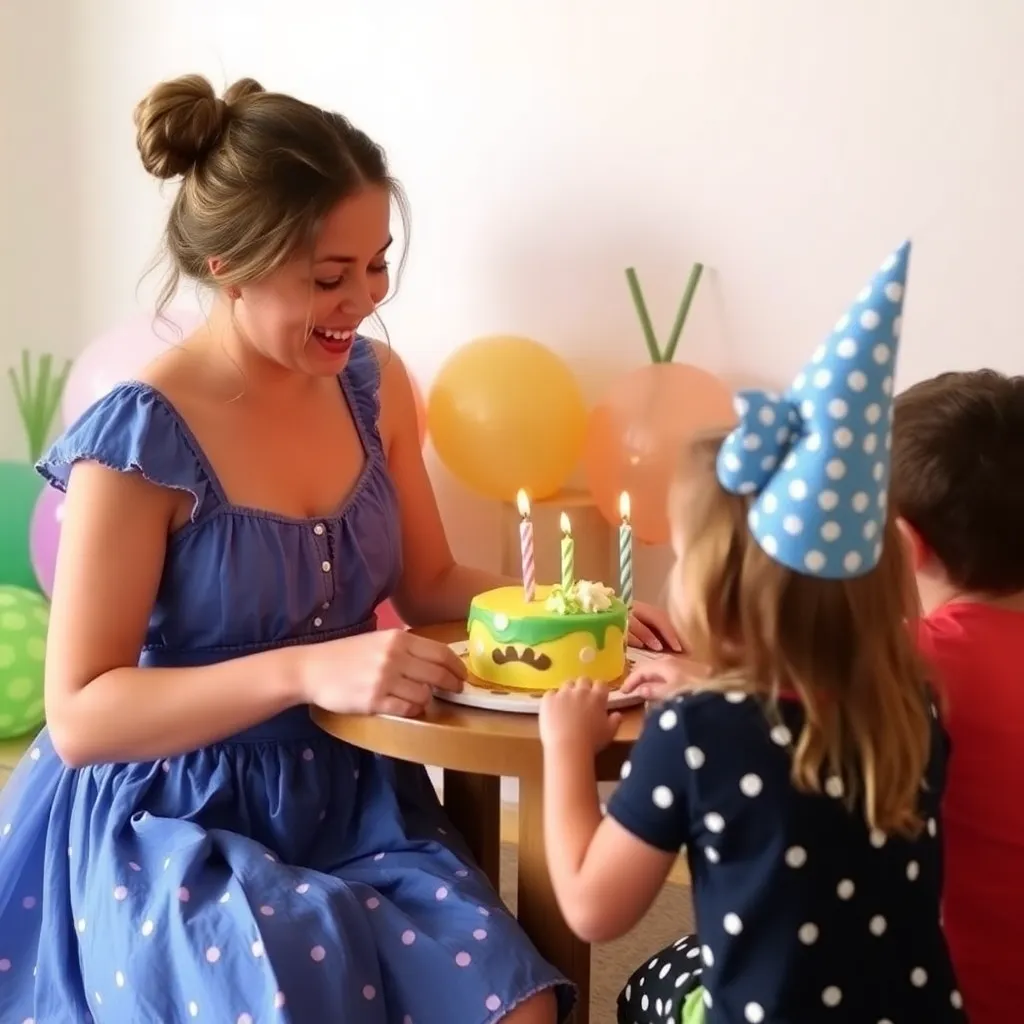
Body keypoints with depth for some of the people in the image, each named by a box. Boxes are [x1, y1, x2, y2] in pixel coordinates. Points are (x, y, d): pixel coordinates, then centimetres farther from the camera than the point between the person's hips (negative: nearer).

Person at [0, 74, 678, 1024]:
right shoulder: (142, 439, -19)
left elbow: (428, 584, 11)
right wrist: (305, 670, -31)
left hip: (355, 797, 5)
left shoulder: (372, 383, 0)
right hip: (175, 827, -4)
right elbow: (81, 717, -19)